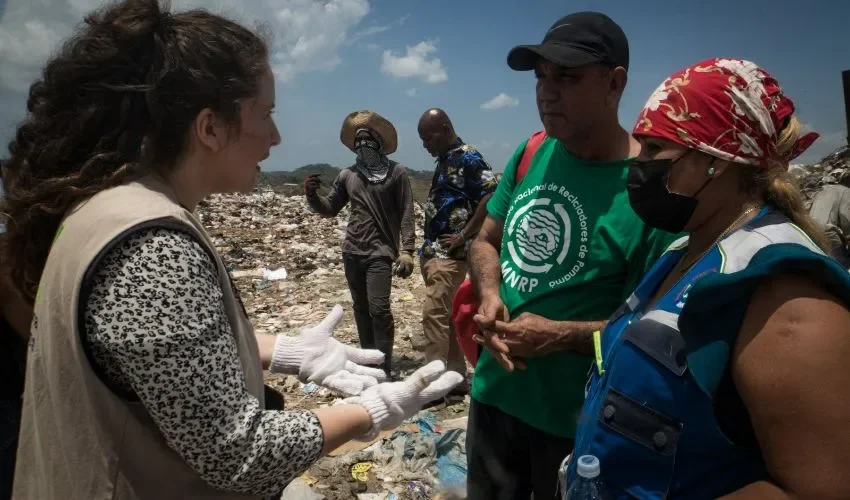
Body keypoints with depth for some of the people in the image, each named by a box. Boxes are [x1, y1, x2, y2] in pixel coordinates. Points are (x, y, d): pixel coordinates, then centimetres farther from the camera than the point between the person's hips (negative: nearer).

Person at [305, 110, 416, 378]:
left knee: (379, 309, -12)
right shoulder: (347, 175, 7)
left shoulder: (396, 172, -3)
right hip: (352, 252, 5)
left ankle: (384, 368, -2)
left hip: (381, 252, -5)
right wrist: (312, 196, -7)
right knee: (361, 310, 14)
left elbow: (406, 215, -5)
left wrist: (406, 250, -12)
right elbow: (330, 208, 14)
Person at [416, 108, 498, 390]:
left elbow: (492, 198, -21)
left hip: (450, 252, -10)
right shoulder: (444, 161, 17)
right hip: (434, 251, 10)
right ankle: (455, 377, 20)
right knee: (445, 314, 12)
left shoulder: (468, 158, -11)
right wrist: (426, 248, 14)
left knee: (434, 313, -11)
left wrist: (463, 236, -18)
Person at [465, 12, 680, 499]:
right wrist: (489, 294, -11)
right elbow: (486, 240, 8)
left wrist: (563, 335, -25)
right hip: (495, 390, 6)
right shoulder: (532, 153, -2)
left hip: (580, 418, -5)